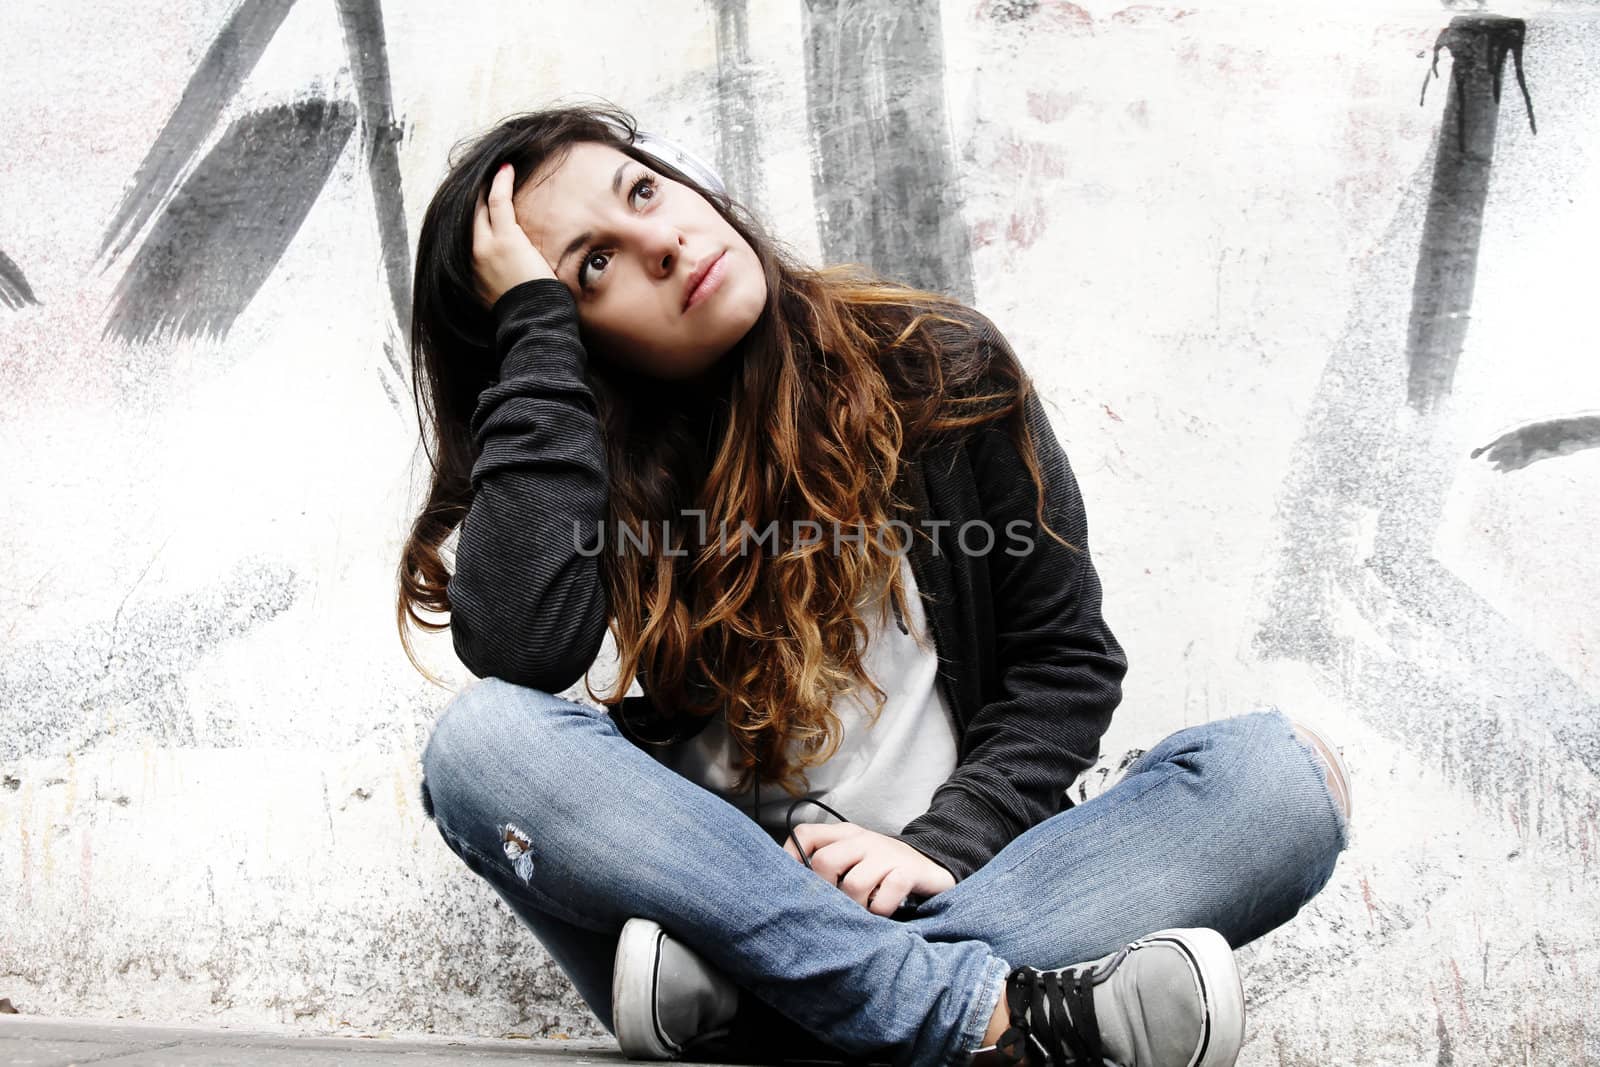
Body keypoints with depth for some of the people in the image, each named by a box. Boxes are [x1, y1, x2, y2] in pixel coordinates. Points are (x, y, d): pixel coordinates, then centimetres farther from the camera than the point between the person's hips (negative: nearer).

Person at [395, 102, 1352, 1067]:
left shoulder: (934, 369, 2)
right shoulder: (588, 454, 2)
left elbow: (1067, 659, 5)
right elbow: (520, 651, -21)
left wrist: (943, 845, -11)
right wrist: (535, 325, -14)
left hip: (951, 890, 1)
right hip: (722, 891, 0)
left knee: (1282, 770, -21)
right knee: (485, 743, -26)